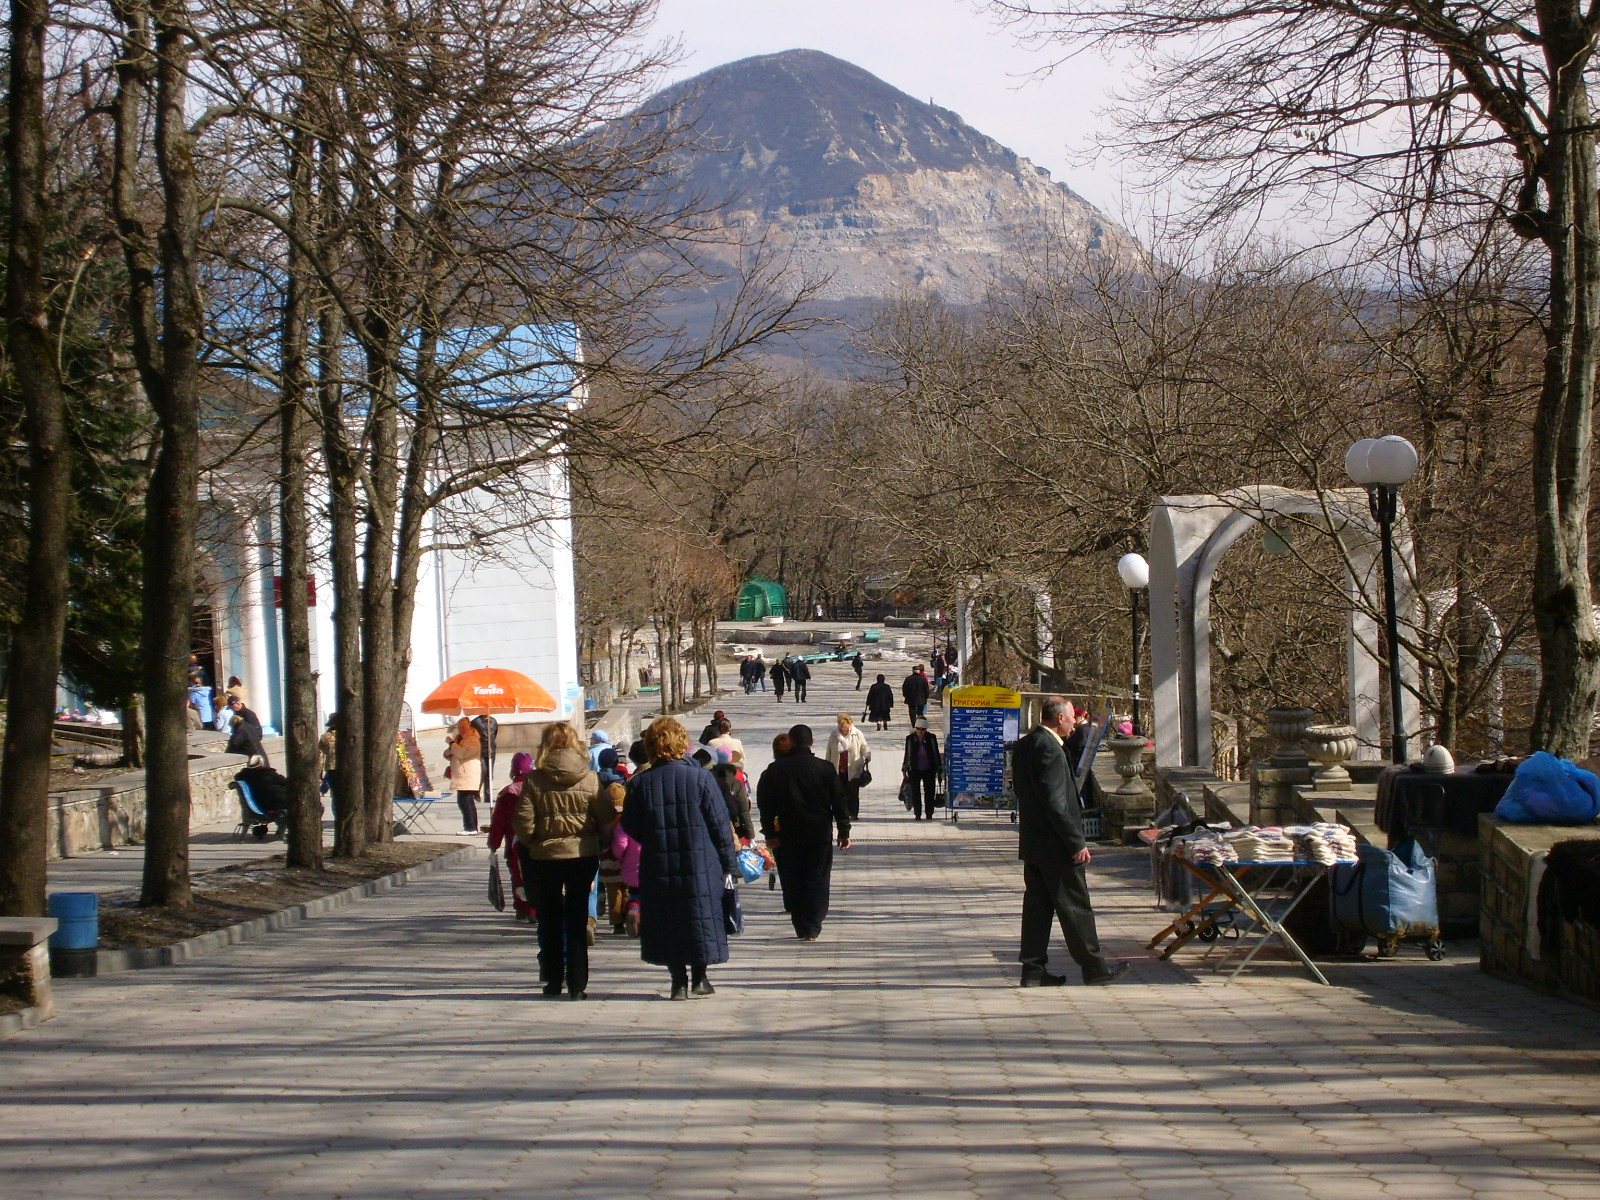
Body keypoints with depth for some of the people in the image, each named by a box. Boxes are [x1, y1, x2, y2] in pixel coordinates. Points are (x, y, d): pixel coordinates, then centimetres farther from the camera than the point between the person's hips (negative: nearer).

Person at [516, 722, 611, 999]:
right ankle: (577, 984, 4)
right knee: (577, 921, 7)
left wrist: (530, 842, 9)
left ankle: (553, 981, 16)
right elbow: (607, 819, -4)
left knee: (549, 922, 13)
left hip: (545, 857, 0)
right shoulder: (590, 779, -6)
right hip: (583, 855, 0)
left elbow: (525, 823, -10)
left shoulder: (534, 780, -8)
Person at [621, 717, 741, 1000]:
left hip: (657, 868, 1)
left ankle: (679, 979, 9)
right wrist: (729, 865, 3)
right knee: (701, 920, 12)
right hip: (700, 867, -1)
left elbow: (631, 827, 4)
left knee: (667, 923, 10)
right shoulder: (700, 778, -7)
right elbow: (720, 825, -4)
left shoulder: (640, 783, -4)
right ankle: (698, 978, 15)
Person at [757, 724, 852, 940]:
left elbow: (765, 804, 1)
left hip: (789, 835, 0)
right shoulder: (826, 768, -1)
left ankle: (802, 928, 7)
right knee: (817, 880, 5)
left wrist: (770, 833, 6)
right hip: (820, 833, 0)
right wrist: (844, 832, 7)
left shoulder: (775, 770, -1)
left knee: (793, 882, 8)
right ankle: (813, 928, 0)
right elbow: (839, 802, 1)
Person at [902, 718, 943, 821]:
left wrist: (939, 768, 4)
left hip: (929, 770, 0)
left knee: (929, 792, 3)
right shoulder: (910, 738, -5)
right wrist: (904, 769, 6)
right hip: (914, 771, 0)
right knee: (915, 793, 1)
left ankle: (929, 814, 13)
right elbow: (907, 755, 4)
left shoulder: (931, 738, -6)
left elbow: (936, 754, 2)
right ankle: (918, 814, 9)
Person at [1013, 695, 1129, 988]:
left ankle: (1033, 969, 11)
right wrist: (1077, 842, -19)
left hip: (1031, 843, 9)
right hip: (1055, 844, -9)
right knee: (1075, 907, 0)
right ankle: (1093, 967, 8)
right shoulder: (1049, 749, -19)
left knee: (1037, 906, 10)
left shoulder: (1024, 746, 10)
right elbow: (1056, 804, -22)